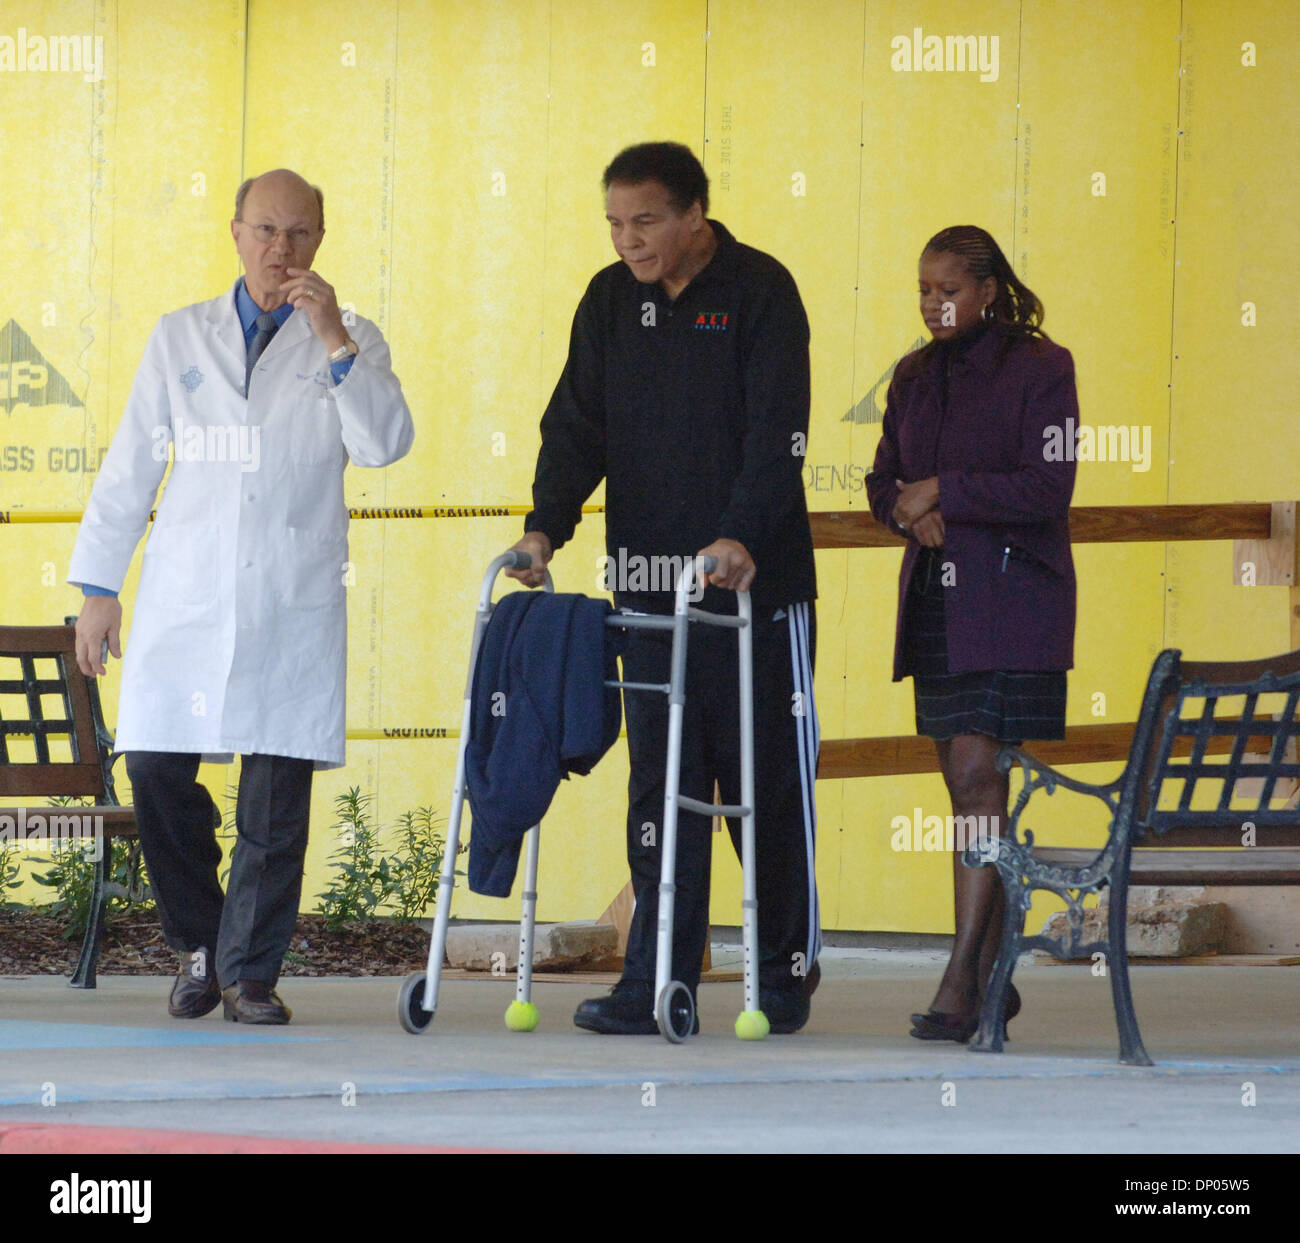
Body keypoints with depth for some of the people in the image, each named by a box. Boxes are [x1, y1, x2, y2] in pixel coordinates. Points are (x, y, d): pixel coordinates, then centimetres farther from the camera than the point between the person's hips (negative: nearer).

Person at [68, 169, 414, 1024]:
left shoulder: (350, 345, 10)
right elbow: (131, 467, 15)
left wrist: (334, 341, -14)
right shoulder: (180, 339, 15)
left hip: (294, 606, -1)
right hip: (184, 599, 2)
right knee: (156, 769, -6)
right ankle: (200, 944, 14)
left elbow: (385, 444, -6)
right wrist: (99, 585, 10)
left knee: (277, 799, -4)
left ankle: (249, 971, 7)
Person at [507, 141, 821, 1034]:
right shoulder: (612, 301, 9)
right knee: (661, 785, 1)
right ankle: (657, 985, 0)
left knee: (772, 783, 4)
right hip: (651, 585, 4)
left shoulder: (760, 292, -6)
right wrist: (547, 526, -9)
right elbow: (578, 424, 7)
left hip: (759, 583, -4)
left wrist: (742, 536, -27)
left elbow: (777, 433, -14)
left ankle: (788, 972, 15)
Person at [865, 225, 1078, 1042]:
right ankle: (994, 978, 14)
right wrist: (909, 511, -4)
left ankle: (962, 984, -18)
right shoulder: (916, 378, 14)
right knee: (966, 782, 8)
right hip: (935, 599, 6)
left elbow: (1047, 490, -12)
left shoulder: (1038, 370, -5)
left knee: (978, 774, -14)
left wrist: (944, 493, -11)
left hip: (1009, 603, -6)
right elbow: (885, 479, 18)